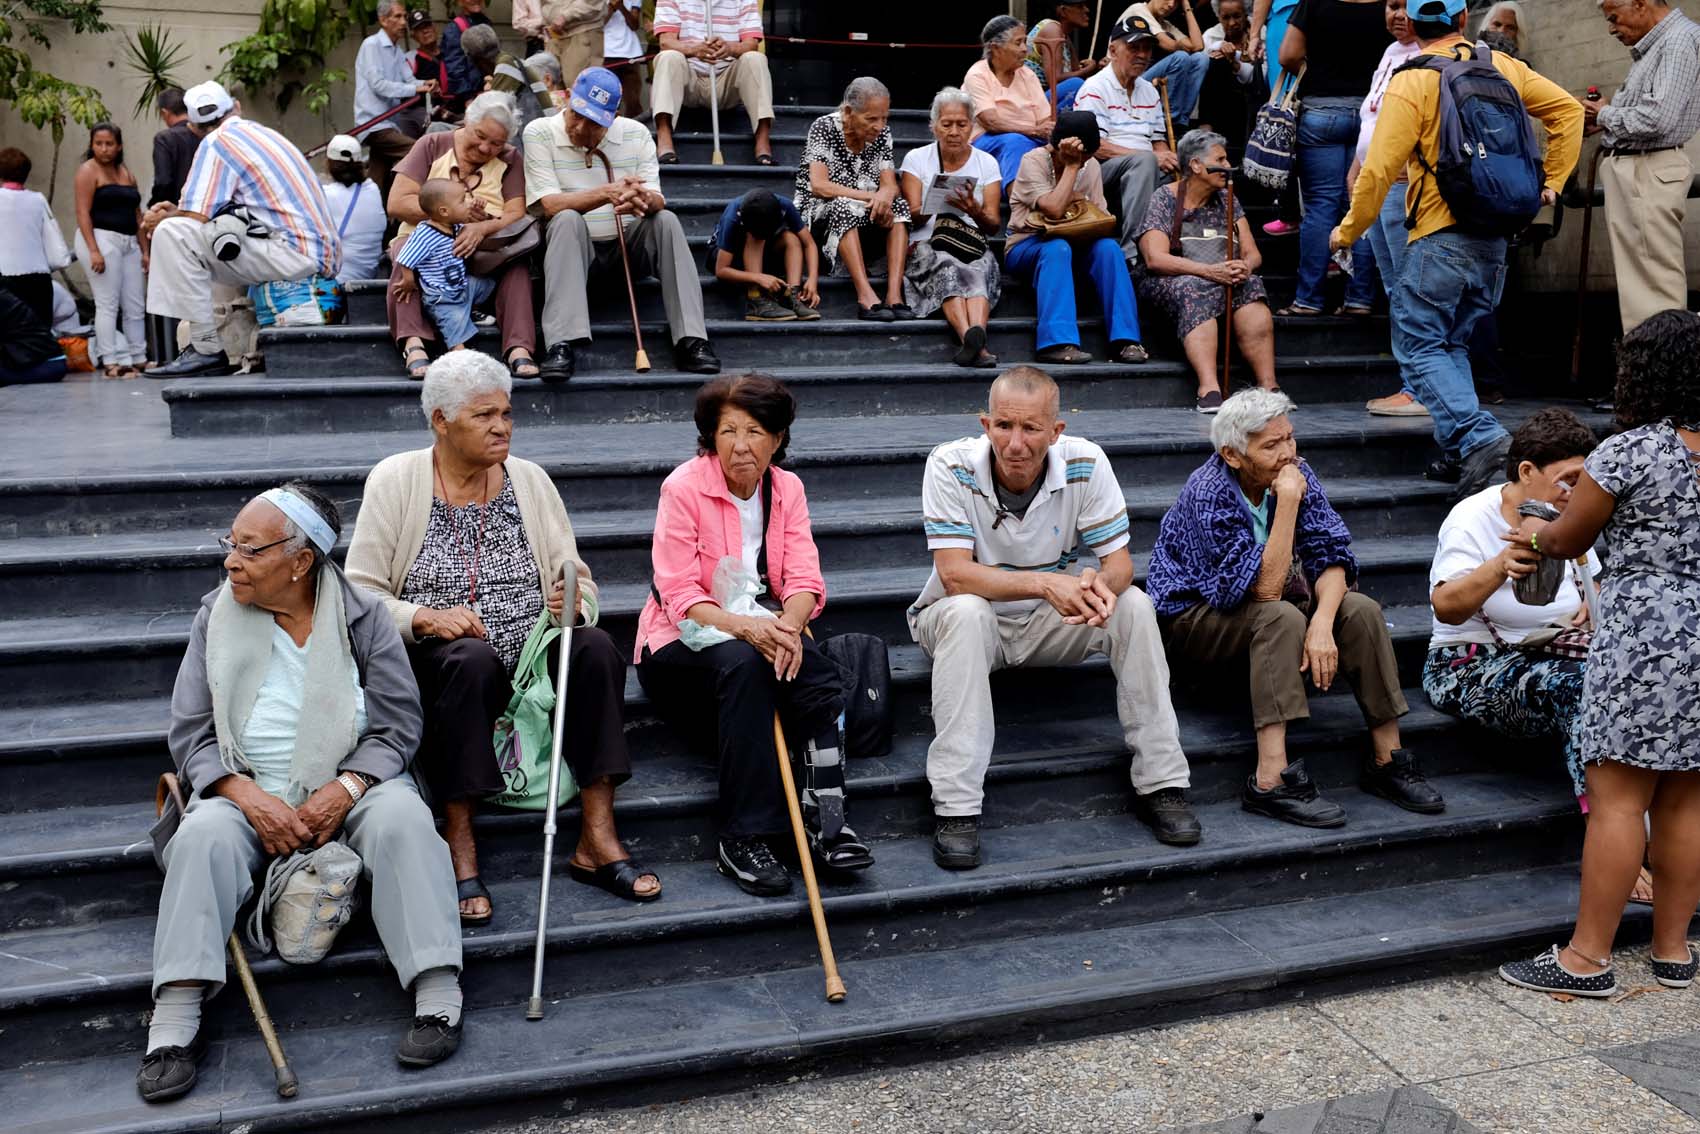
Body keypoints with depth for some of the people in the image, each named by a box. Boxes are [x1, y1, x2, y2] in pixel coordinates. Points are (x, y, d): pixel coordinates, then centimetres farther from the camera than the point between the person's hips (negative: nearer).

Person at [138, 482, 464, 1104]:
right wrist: (249, 796, -16)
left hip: (351, 781, -1)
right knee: (205, 836, -30)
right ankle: (174, 1024, -30)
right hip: (247, 790, 2)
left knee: (402, 819, -31)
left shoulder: (362, 615, -2)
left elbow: (397, 725, -2)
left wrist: (345, 789, -20)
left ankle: (439, 997, -32)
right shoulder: (216, 617, 3)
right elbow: (190, 733, 2)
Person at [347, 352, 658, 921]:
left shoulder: (529, 480, 11)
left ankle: (597, 841, -27)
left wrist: (573, 604, -15)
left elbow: (580, 581, 9)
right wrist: (426, 618, -21)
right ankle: (460, 851, -29)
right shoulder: (395, 481, 3)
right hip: (436, 665, -3)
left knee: (596, 646, -27)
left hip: (532, 655, 3)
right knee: (471, 658, -37)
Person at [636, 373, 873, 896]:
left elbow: (804, 579, -6)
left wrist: (786, 625, -29)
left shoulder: (787, 488, 4)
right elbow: (680, 595, -18)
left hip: (763, 626, 4)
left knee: (819, 674, -28)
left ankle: (827, 822, -28)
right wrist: (744, 626, -36)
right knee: (742, 666, -36)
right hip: (683, 642, -4)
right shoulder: (684, 487, -11)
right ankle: (742, 838, -34)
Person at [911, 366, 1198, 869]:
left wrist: (1100, 584, -39)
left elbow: (1119, 561, -13)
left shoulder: (1086, 464, -15)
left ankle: (1161, 784, -12)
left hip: (1054, 622, 3)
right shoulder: (951, 466, -22)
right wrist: (1045, 583, -42)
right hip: (968, 620, -2)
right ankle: (956, 806, -33)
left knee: (1133, 604, -21)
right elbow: (954, 573, -28)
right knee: (965, 611, -36)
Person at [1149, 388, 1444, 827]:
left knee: (1361, 610, -16)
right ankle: (1271, 781, -39)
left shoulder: (1296, 474, -9)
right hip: (1194, 614, -6)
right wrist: (1288, 501, -35)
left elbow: (1330, 557, -11)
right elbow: (1264, 589, -33)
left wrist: (1322, 621, -30)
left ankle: (1387, 761, -10)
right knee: (1281, 616, -34)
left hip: (1262, 608, 6)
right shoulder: (1208, 495, -27)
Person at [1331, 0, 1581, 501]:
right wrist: (1553, 180, 22)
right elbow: (1567, 109, 16)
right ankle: (1461, 452, 11)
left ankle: (1479, 438, -21)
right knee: (1452, 342, 17)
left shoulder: (1412, 82, -7)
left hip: (1441, 235, -6)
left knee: (1419, 345, -3)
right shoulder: (1503, 66, 10)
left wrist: (1349, 230, -2)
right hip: (1496, 238, 6)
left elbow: (1380, 169, -13)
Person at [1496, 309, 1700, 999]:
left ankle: (1588, 956, 4)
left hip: (1643, 635, -7)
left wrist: (1536, 536, 21)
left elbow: (1569, 539, -2)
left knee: (1618, 795, -2)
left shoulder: (1627, 452, -12)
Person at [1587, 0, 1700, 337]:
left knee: (1658, 280, -8)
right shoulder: (1652, 45, 17)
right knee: (1633, 276, 10)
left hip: (1651, 173, -10)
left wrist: (1605, 115, -7)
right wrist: (1602, 123, 5)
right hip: (1627, 170, 10)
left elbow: (1658, 119, -21)